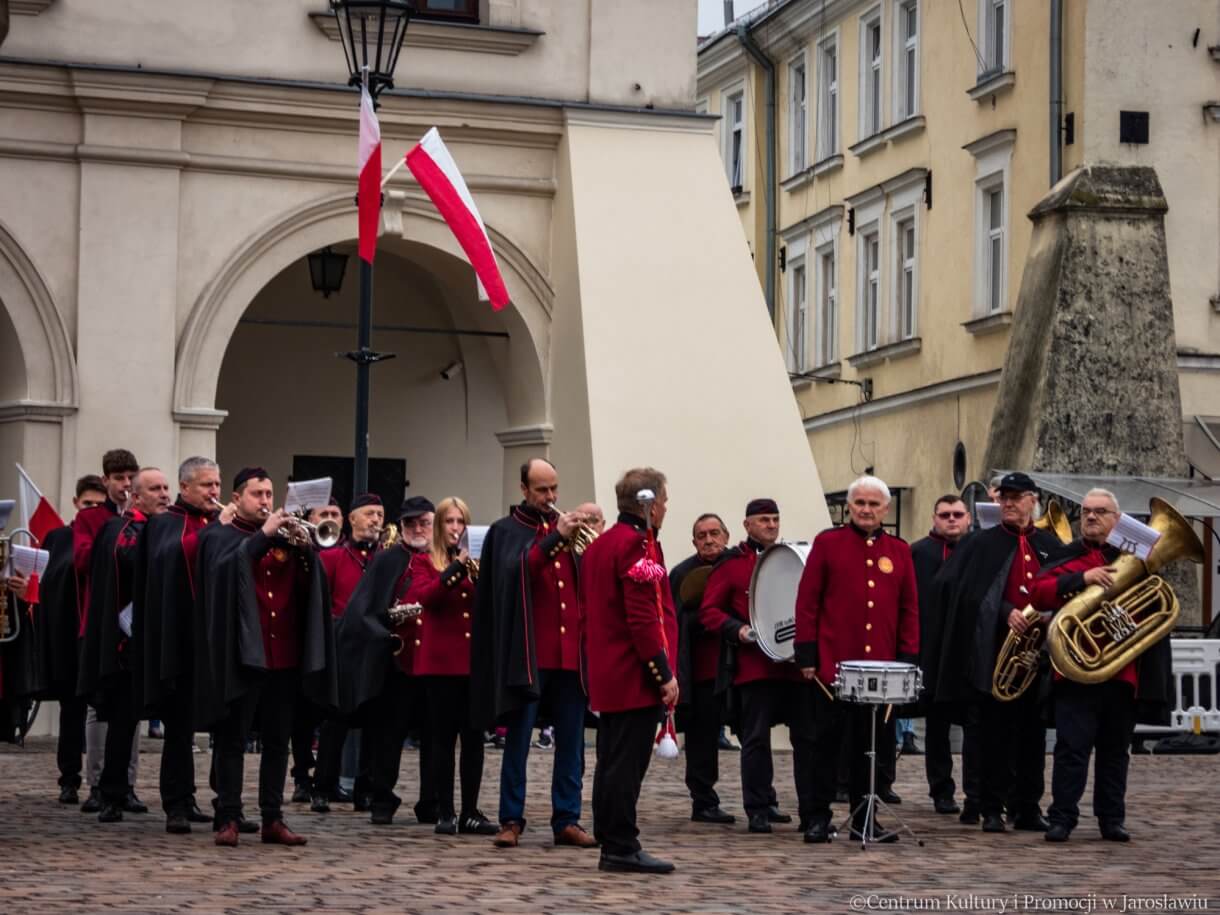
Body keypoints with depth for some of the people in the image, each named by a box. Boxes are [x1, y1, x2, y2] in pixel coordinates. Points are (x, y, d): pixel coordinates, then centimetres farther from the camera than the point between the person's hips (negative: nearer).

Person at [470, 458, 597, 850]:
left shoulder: (567, 528, 16)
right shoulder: (506, 531, 4)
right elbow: (517, 569, -15)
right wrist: (553, 537, -21)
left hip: (570, 651, 4)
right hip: (526, 653, -4)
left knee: (571, 741, 4)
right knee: (518, 738, -1)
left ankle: (566, 819, 8)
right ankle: (511, 820, 4)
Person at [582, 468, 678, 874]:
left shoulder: (598, 545, 15)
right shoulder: (639, 544, -14)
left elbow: (586, 615, 19)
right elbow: (643, 618, -20)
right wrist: (666, 674, -17)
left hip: (606, 677, 10)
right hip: (636, 677, -10)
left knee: (611, 761, 12)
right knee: (627, 764, -6)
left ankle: (611, 845, 17)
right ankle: (622, 848, -5)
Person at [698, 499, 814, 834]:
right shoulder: (732, 564, 3)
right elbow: (709, 611, 2)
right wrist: (736, 630, -14)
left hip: (797, 664, 3)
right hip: (755, 665, -3)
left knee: (807, 737, 2)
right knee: (756, 739, 0)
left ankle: (811, 810, 7)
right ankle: (759, 809, 8)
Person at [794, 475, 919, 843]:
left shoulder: (899, 551, 10)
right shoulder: (827, 543, 1)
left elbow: (909, 609, 11)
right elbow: (807, 602, -1)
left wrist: (908, 659, 4)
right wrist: (806, 654, -7)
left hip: (880, 669, 3)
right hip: (833, 663, -3)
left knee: (869, 744, 8)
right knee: (828, 740, 1)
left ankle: (863, 817, 15)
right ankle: (819, 817, 6)